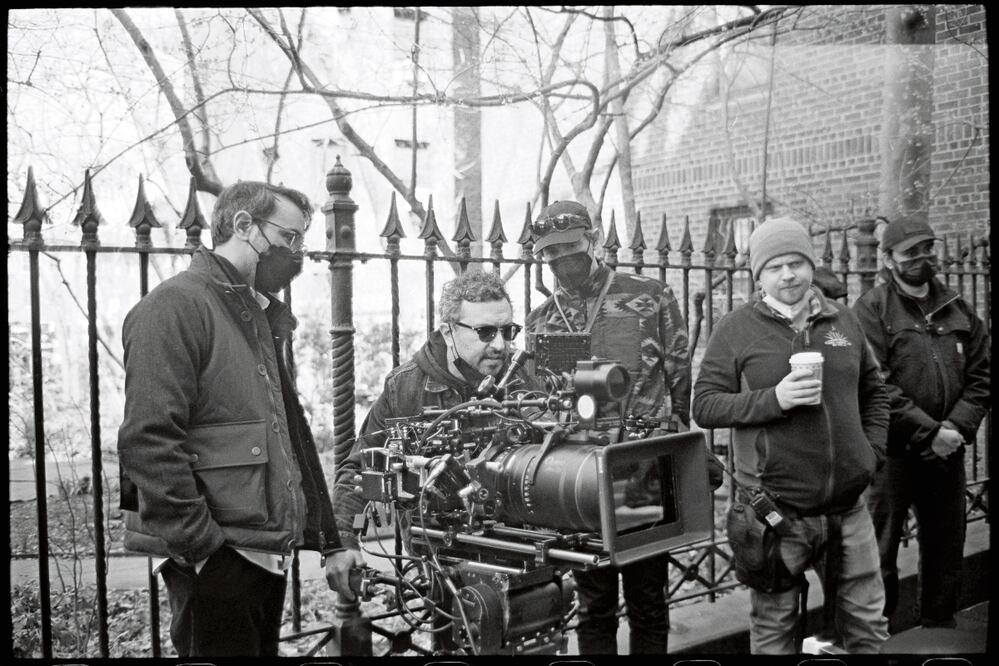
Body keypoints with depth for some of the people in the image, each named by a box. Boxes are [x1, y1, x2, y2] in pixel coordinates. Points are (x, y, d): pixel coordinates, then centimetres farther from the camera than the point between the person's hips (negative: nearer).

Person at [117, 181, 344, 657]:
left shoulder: (259, 317, 18)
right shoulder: (176, 305, -11)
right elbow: (148, 440, -20)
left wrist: (327, 538, 16)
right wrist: (199, 543, -20)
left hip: (267, 553, 9)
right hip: (214, 561, -9)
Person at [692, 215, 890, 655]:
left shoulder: (843, 320, 7)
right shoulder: (736, 329, -6)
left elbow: (873, 392, 19)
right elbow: (704, 406, -10)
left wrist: (873, 449, 6)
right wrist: (774, 399, -21)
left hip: (847, 505, 4)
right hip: (775, 514, -3)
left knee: (868, 625, 16)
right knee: (775, 631, 12)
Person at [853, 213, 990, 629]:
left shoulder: (958, 309, 10)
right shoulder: (872, 310, -7)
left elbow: (981, 375, 7)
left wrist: (957, 427, -8)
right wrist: (928, 432, -16)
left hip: (948, 453, 5)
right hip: (893, 453, -5)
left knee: (946, 551, 16)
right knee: (880, 552, 3)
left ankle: (940, 627, 33)